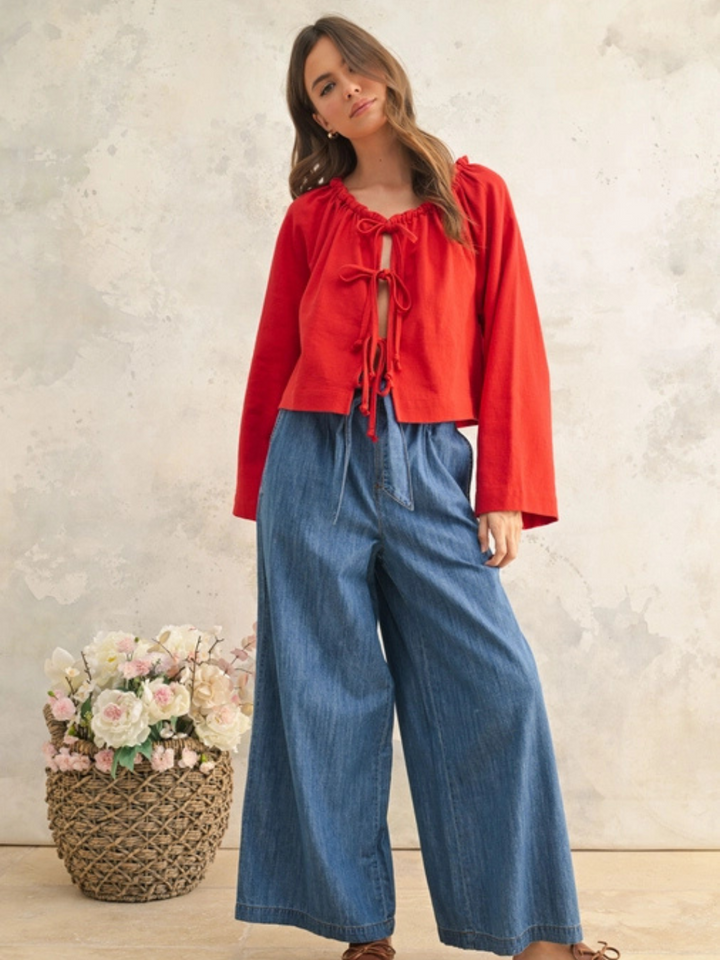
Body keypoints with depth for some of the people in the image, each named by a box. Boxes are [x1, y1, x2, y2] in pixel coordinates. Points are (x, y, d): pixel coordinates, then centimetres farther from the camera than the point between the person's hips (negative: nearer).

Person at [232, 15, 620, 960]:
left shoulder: (475, 195, 6)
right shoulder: (310, 218, 8)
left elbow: (511, 348, 2)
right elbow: (275, 358, 13)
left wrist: (506, 493, -4)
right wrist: (260, 494, 13)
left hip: (429, 472, 0)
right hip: (318, 467, 1)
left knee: (496, 683, -6)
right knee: (330, 695, 3)